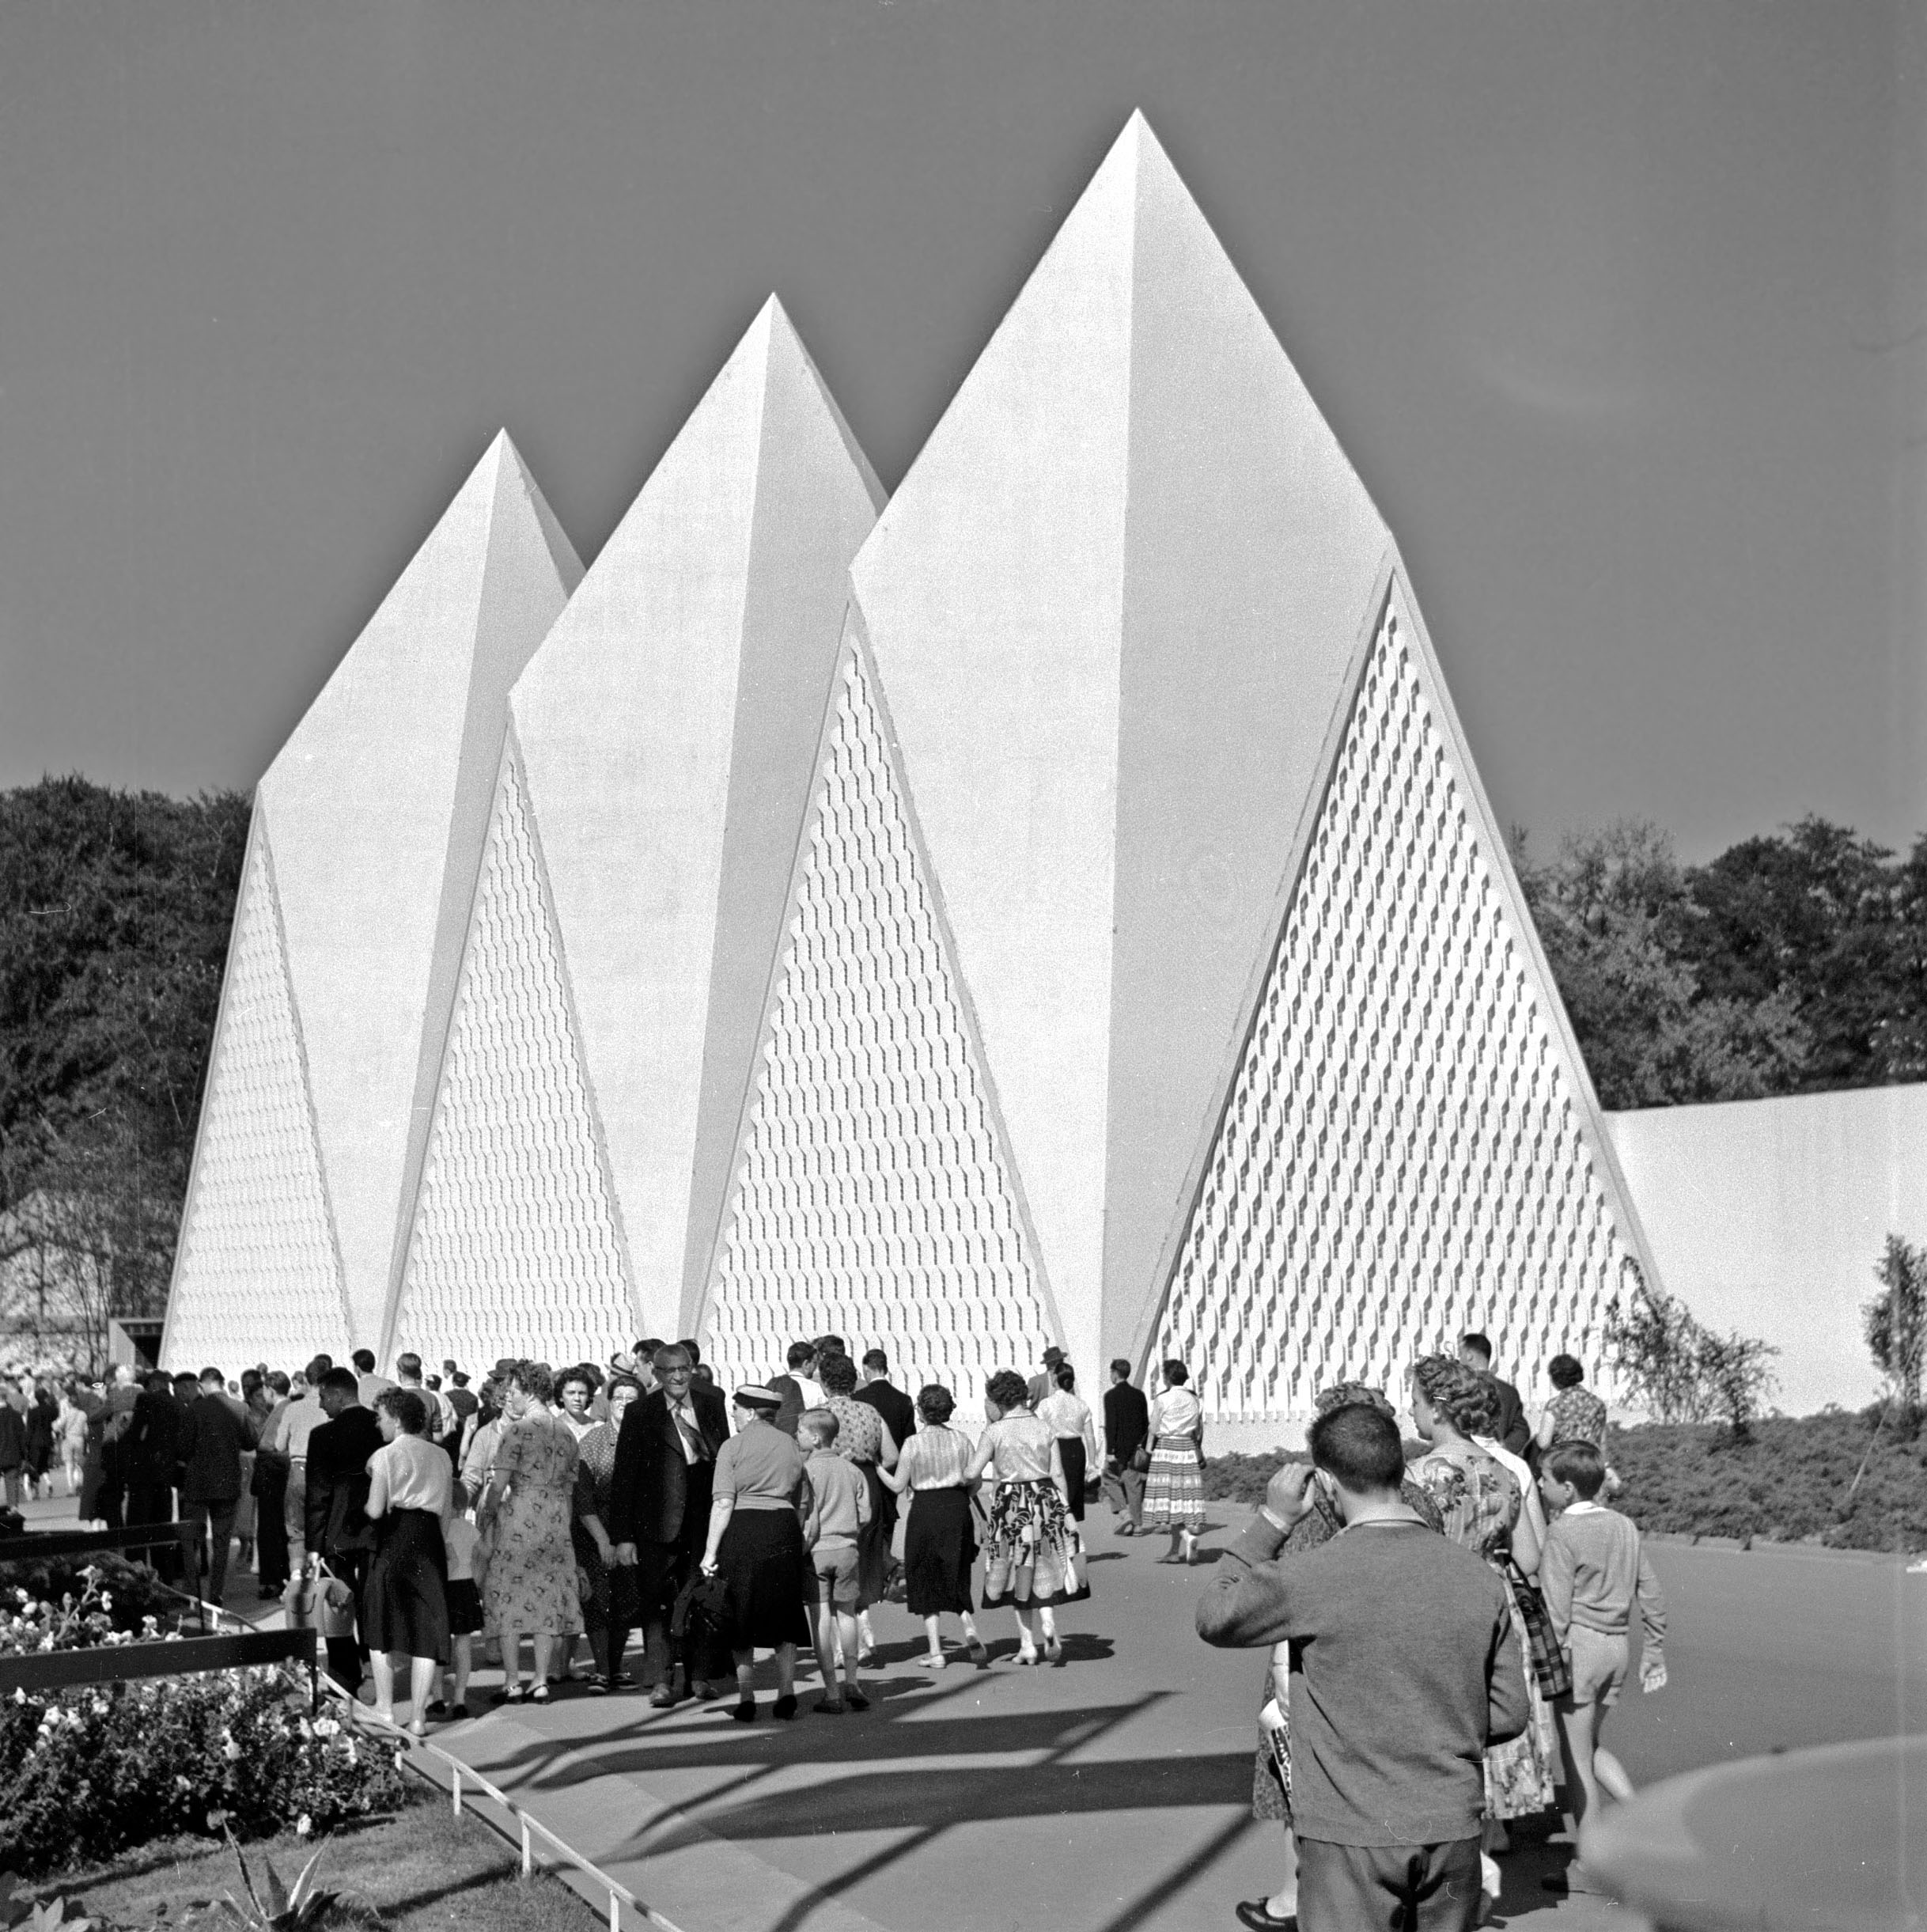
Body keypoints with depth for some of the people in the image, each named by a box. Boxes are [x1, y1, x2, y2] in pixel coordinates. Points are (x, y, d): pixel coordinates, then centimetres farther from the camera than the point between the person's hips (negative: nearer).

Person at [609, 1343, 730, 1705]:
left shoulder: (712, 1405, 5)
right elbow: (623, 1476, -5)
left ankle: (700, 1676, 21)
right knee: (657, 1602, 2)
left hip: (706, 1519, 3)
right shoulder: (640, 1412, -5)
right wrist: (623, 1536, -10)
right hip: (658, 1522, -3)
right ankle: (661, 1680, 11)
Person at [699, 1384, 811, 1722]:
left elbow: (723, 1503, -8)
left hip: (742, 1530, -3)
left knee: (741, 1619, 6)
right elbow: (798, 1501, 9)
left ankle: (746, 1700, 6)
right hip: (784, 1529, 3)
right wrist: (796, 1538, 14)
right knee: (784, 1617, 11)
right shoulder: (791, 1445, 11)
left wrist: (711, 1551, -7)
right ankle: (786, 1694, 5)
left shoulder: (733, 1446, -1)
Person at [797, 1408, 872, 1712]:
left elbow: (808, 1517, -14)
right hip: (846, 1549, 4)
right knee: (846, 1614, 17)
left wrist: (802, 1549, -6)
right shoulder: (852, 1470, 6)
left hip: (817, 1551, -4)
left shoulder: (807, 1469, -8)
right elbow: (864, 1514, 5)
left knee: (821, 1619, -1)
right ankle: (851, 1684, 18)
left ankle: (831, 1693, -1)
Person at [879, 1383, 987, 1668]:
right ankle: (969, 1630, -8)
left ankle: (936, 1651, 7)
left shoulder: (913, 1444, -9)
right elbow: (974, 1481, -1)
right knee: (957, 1577, 16)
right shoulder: (962, 1440, 0)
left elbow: (897, 1486, -6)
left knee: (926, 1582, 8)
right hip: (958, 1509, 3)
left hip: (925, 1511, -3)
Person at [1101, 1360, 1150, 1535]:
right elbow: (1146, 1423, 12)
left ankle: (1124, 1513, -4)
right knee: (1134, 1484, 8)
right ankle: (1137, 1524, 7)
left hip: (1119, 1448, -5)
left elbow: (1111, 1424, -16)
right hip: (1136, 1448, 5)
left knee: (1110, 1480, 11)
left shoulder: (1111, 1395, -11)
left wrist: (1110, 1451, -14)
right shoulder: (1139, 1394, 8)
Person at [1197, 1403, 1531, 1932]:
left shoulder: (1311, 1577, -17)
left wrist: (1273, 1521, 1)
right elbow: (1509, 1713, 3)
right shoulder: (1477, 1576, -3)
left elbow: (1213, 1618, 0)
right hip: (1451, 1829, 4)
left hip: (1352, 1834, -4)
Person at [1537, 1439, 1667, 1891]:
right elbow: (1653, 1596, 11)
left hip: (1579, 1643, -7)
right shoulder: (1626, 1527, 8)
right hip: (1618, 1645, 7)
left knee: (1576, 1755, 4)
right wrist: (1654, 1654, 18)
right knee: (1590, 1745, 23)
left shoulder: (1563, 1534, -13)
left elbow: (1556, 1610, -15)